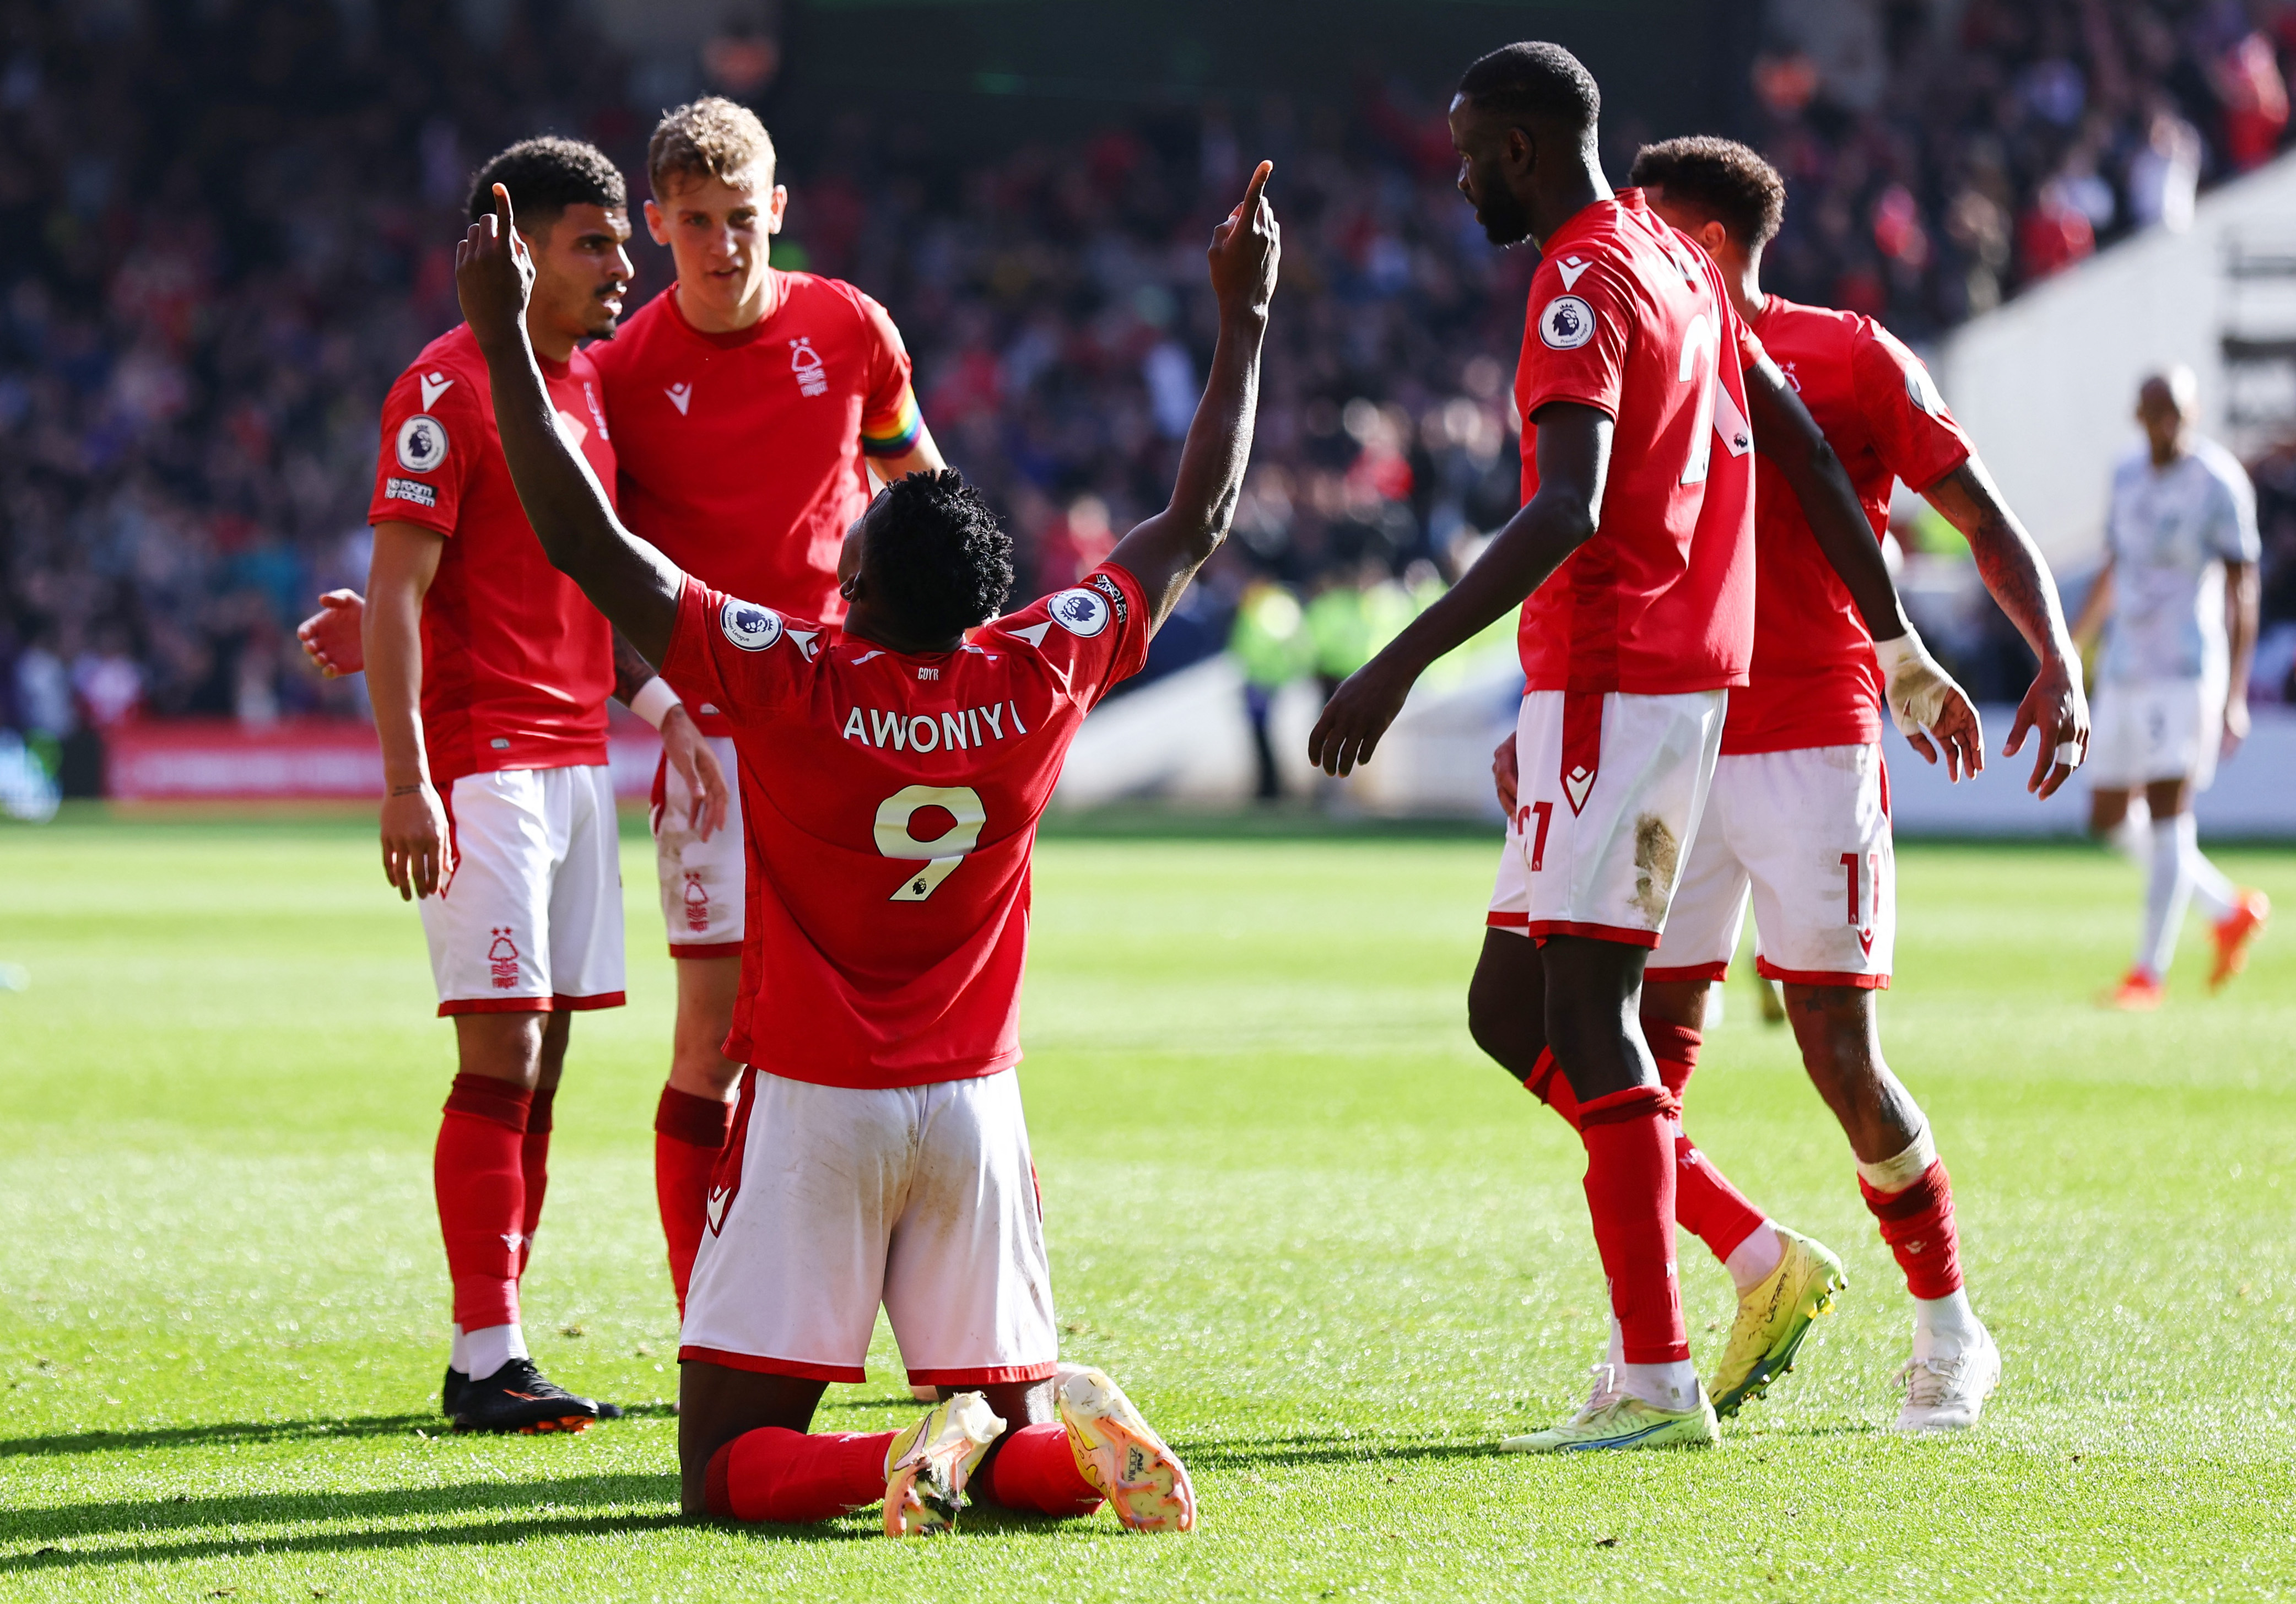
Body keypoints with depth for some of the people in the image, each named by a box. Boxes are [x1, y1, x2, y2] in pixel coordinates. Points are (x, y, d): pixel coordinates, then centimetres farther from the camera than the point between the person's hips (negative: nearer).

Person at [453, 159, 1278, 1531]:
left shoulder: (791, 683, -13)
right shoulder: (1040, 681, -3)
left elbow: (588, 542, -14)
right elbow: (1196, 527, 10)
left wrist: (505, 336, -8)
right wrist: (1244, 318, 19)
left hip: (815, 1109, -3)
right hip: (973, 1108, 3)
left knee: (729, 1469, -1)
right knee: (1027, 1441, 11)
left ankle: (902, 1461, -30)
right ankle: (1078, 1437, -24)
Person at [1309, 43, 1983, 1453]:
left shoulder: (1584, 282, -13)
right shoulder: (1677, 263, 17)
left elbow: (1567, 514, -25)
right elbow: (1811, 458, 20)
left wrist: (1403, 663, -29)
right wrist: (1903, 654, 26)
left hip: (1613, 684, -10)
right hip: (1694, 669, 10)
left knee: (1586, 1020, -8)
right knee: (1515, 1010, 13)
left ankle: (1657, 1378, -9)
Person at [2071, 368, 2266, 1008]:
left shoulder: (2219, 485, -9)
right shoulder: (2129, 473, 11)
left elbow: (2241, 590, -9)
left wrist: (2236, 696, -14)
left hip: (2185, 669, -7)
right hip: (2124, 669, 8)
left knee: (2169, 812, -11)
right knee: (2109, 819, 9)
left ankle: (2150, 969, -7)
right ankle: (2230, 910, 24)